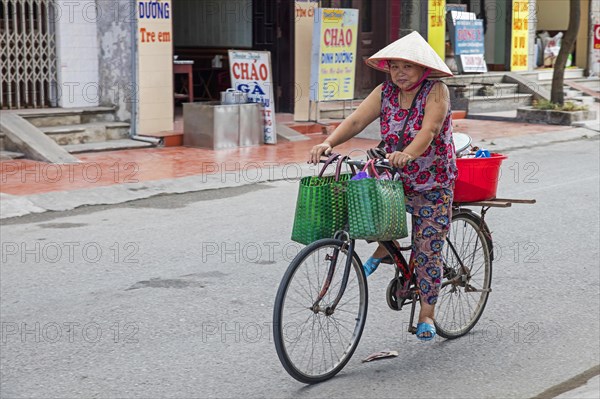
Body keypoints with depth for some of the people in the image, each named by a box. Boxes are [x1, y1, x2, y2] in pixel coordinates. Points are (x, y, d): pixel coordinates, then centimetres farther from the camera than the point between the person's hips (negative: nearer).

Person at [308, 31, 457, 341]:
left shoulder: (436, 91, -16)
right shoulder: (385, 92, -3)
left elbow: (429, 129, -32)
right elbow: (356, 120, -13)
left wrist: (408, 154, -52)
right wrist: (329, 143, -31)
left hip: (432, 186, -4)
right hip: (395, 179, 4)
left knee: (427, 252, -2)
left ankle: (427, 315, 15)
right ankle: (384, 246, 1)